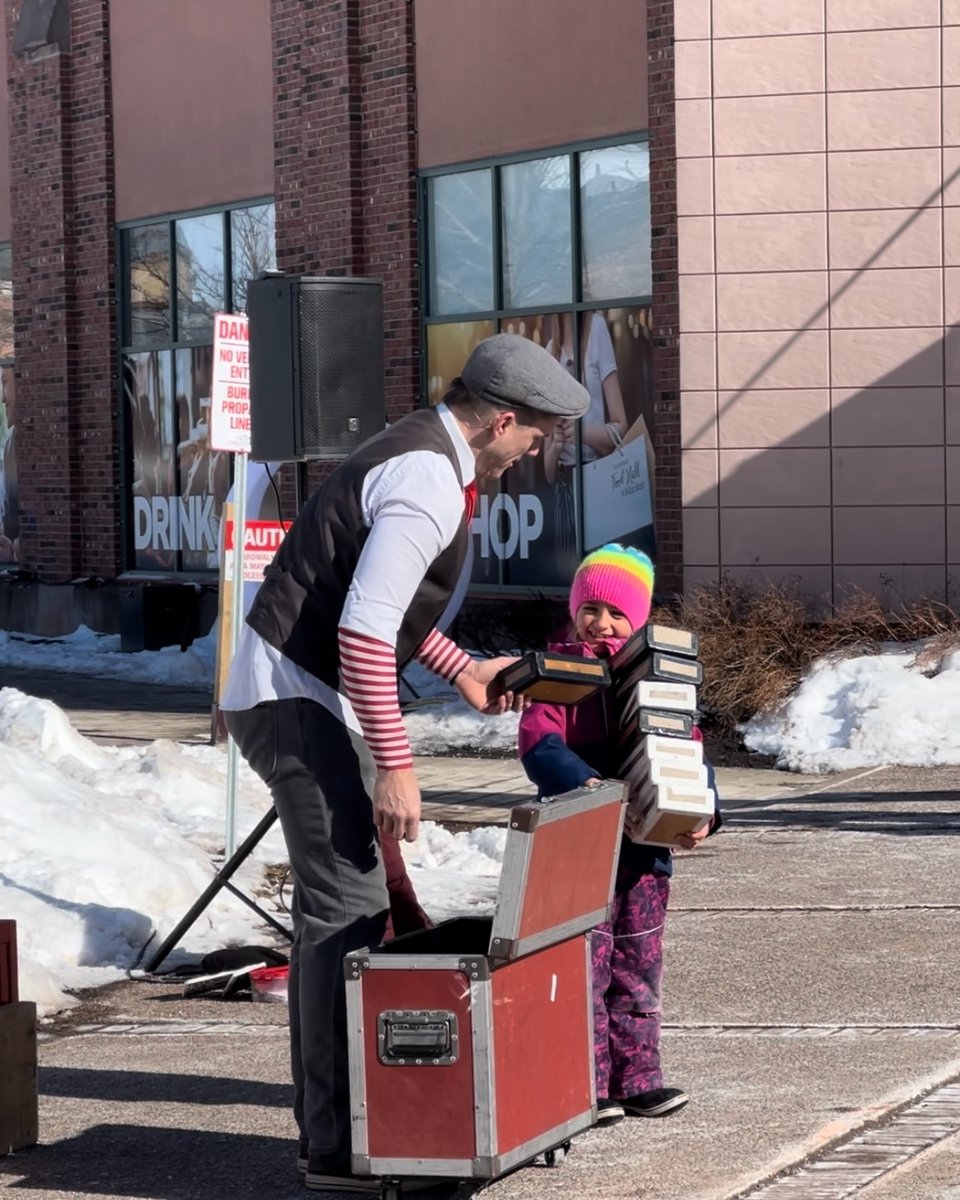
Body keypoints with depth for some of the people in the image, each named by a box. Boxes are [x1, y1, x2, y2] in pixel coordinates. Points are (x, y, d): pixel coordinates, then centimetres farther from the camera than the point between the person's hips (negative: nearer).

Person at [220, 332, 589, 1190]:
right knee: (345, 910, -12)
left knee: (350, 903, 15)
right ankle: (335, 1149, -11)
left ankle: (332, 1112, 23)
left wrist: (460, 671, 20)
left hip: (310, 699, 11)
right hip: (295, 700, -11)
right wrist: (396, 764, -24)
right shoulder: (429, 484, -21)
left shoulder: (428, 457, 13)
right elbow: (363, 634, -27)